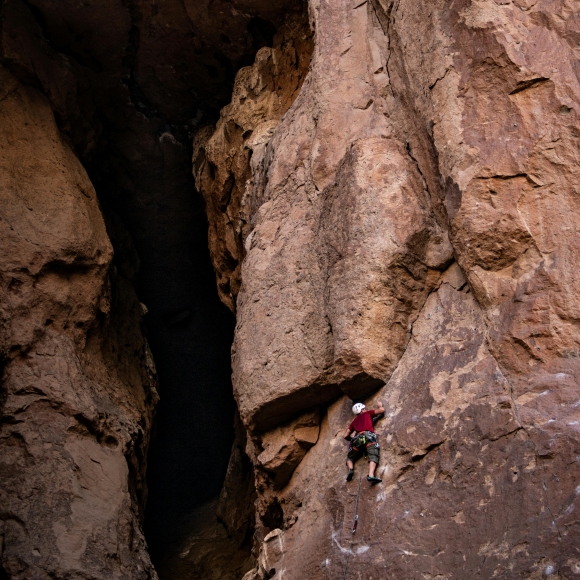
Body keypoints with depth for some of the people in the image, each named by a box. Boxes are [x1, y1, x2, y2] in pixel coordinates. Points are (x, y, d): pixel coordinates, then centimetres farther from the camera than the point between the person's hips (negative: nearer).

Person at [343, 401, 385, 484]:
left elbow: (346, 436, 31)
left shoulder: (354, 421, 34)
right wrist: (380, 406, 47)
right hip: (368, 435, -3)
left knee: (350, 458, 19)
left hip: (357, 438, 3)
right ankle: (371, 475, -43)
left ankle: (350, 469, -14)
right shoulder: (367, 413, 27)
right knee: (373, 457, -17)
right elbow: (382, 410, 26)